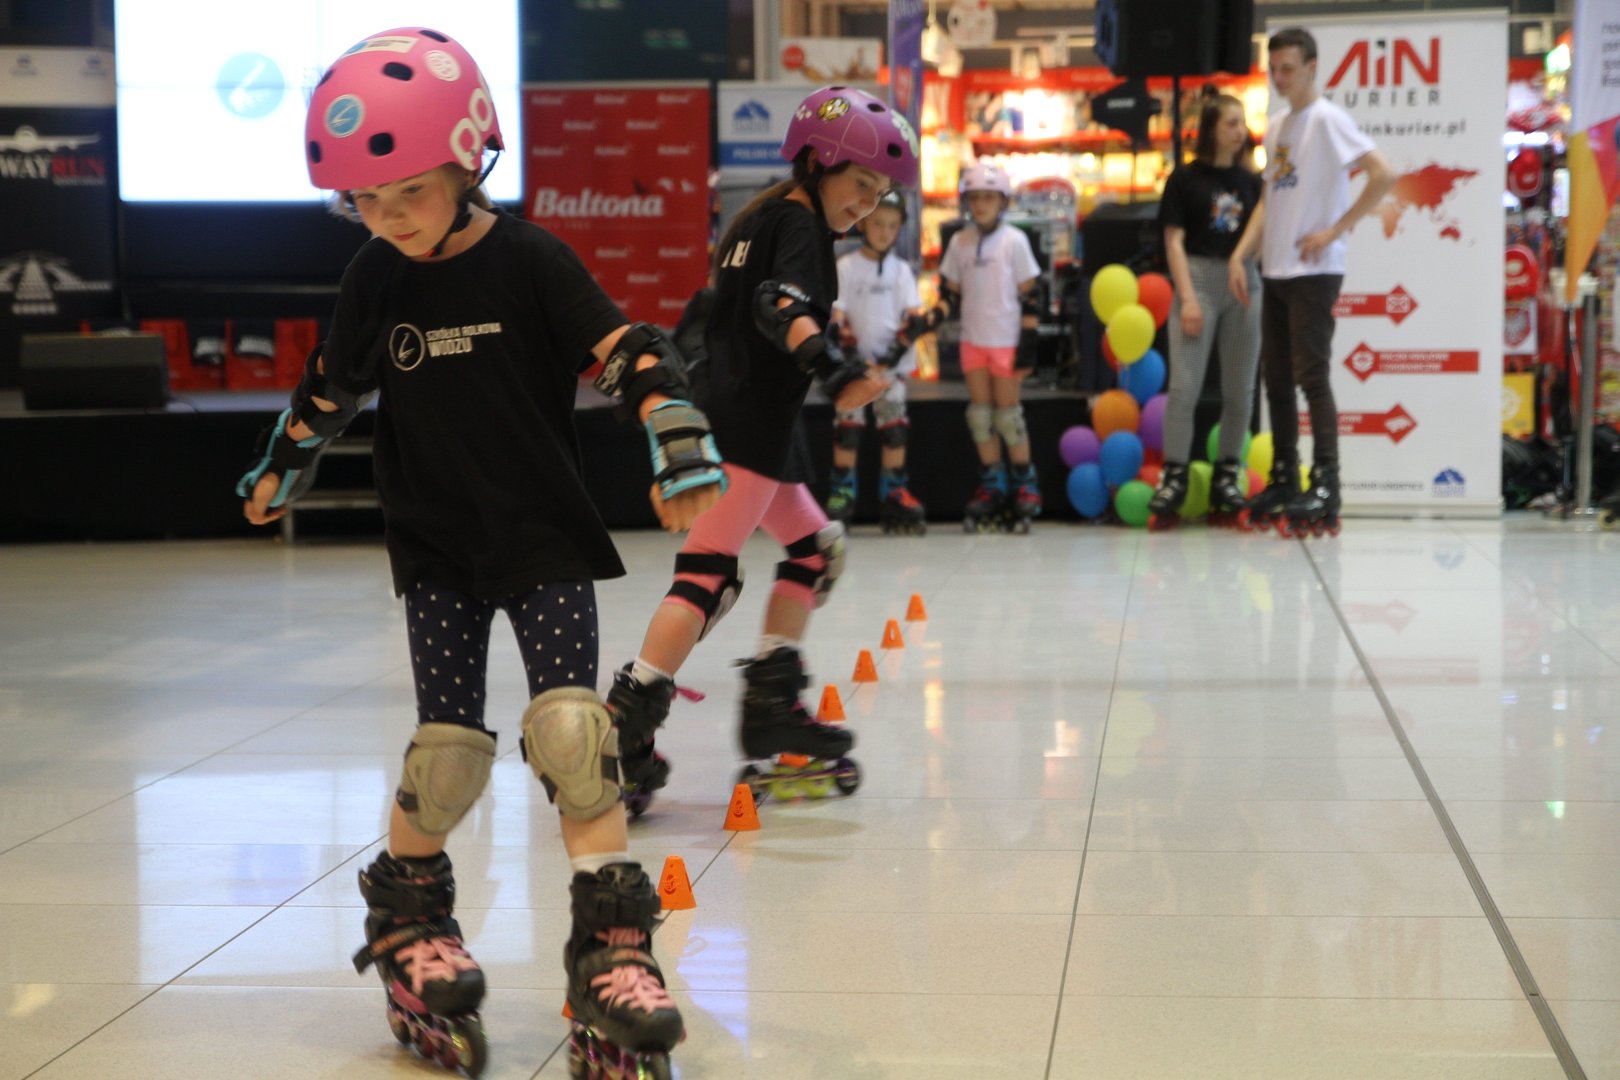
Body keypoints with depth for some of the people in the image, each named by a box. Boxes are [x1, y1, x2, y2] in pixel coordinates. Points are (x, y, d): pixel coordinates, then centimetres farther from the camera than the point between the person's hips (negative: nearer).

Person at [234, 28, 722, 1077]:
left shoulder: (531, 260, -10)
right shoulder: (374, 280, 2)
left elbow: (630, 351, -15)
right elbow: (333, 383, 18)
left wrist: (681, 453, -26)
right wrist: (278, 470, 30)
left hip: (545, 538, -2)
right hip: (437, 546, 3)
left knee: (570, 721, -14)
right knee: (450, 742, -2)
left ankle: (612, 945, -7)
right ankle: (407, 915, 22)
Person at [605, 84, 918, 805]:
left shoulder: (760, 220, 20)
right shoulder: (798, 224, -9)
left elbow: (715, 311, 29)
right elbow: (785, 306, -29)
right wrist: (835, 369, -44)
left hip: (732, 422, 11)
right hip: (746, 429, -11)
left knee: (815, 549, 19)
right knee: (708, 575, -16)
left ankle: (771, 706, 19)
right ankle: (623, 727, -21)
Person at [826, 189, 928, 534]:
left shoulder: (901, 270, 9)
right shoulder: (846, 267, 2)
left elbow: (913, 310, 3)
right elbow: (836, 310, -3)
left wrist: (907, 335, -14)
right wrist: (842, 336, -17)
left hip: (891, 362, 2)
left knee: (895, 426, 1)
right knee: (848, 426, -3)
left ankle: (894, 493, 7)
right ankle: (841, 493, 3)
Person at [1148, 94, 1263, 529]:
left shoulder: (1250, 182, 12)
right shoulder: (1185, 178, 2)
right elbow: (1174, 240, -2)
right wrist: (1187, 297, -10)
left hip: (1243, 284, 4)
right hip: (1199, 278, -4)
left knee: (1239, 389, 4)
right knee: (1184, 385, -9)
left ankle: (1227, 474, 12)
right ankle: (1174, 474, -5)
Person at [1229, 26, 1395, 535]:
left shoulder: (1327, 120, -9)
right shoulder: (1275, 126, 15)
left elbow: (1384, 175, -18)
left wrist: (1335, 230, -17)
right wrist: (1240, 255, 8)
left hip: (1313, 272, -8)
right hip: (1275, 272, 8)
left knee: (1311, 377, -9)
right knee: (1276, 379, 10)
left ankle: (1325, 491, -6)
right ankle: (1284, 482, 18)